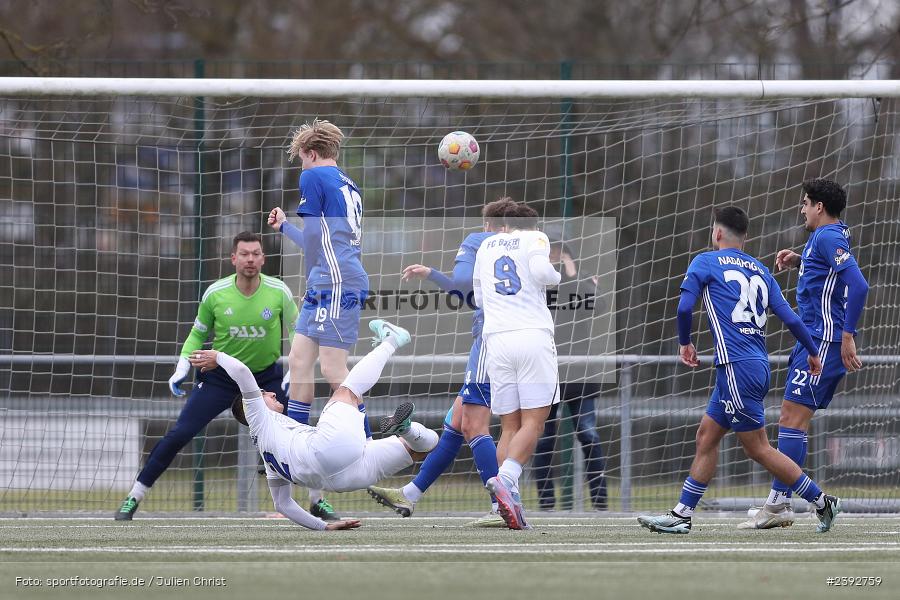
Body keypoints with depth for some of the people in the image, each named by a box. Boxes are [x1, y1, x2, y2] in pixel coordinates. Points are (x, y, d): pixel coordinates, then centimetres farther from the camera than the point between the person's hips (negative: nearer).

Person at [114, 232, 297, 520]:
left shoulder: (279, 292, -15)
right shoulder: (215, 294, -14)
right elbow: (198, 334, 3)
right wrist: (182, 369, -9)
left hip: (267, 374, 1)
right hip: (220, 374, -1)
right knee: (179, 434, -11)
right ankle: (133, 499, 0)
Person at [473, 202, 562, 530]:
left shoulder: (486, 246, 21)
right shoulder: (536, 239, 7)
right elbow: (540, 271, -13)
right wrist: (561, 276, 8)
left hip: (497, 340, 4)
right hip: (534, 336, -4)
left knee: (509, 426, 7)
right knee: (533, 422, -6)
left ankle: (505, 502, -6)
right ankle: (505, 478, -30)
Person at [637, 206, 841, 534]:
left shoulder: (706, 262, 2)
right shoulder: (760, 271, 17)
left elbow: (684, 307, -8)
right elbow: (790, 319, 12)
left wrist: (685, 343, 10)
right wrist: (812, 353, 25)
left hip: (736, 366, -8)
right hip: (758, 365, 8)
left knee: (758, 448, -3)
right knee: (707, 435, 13)